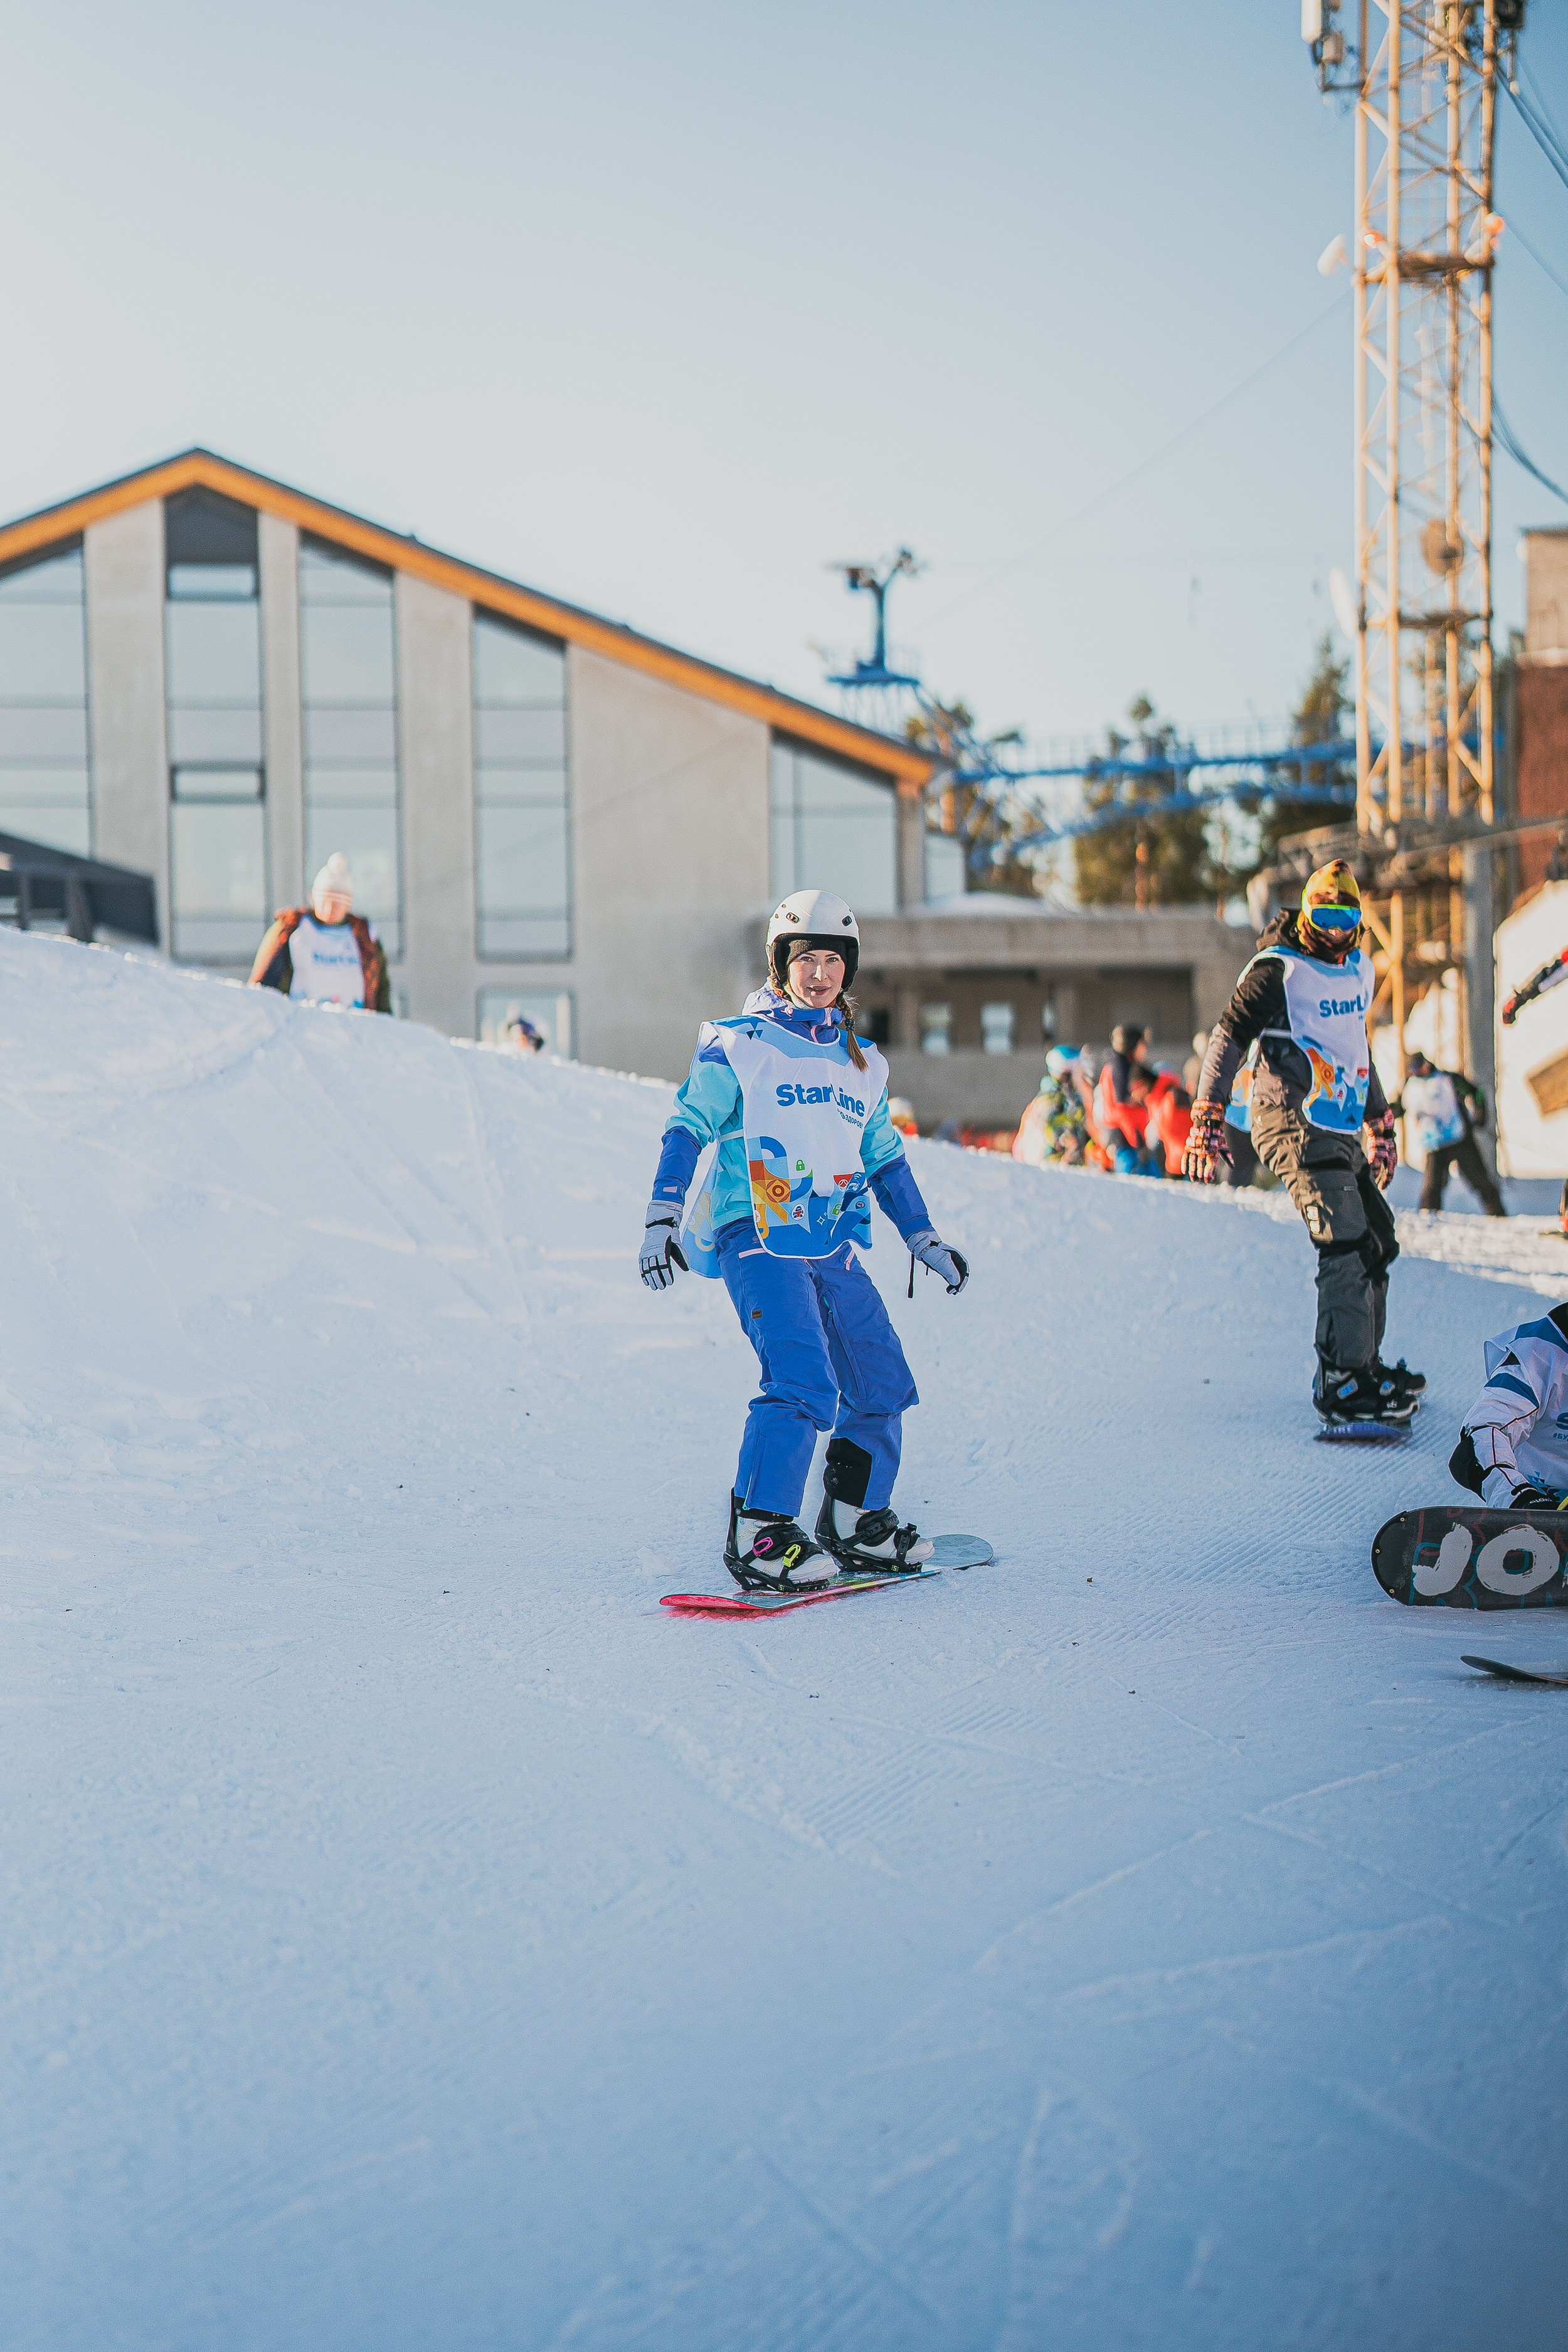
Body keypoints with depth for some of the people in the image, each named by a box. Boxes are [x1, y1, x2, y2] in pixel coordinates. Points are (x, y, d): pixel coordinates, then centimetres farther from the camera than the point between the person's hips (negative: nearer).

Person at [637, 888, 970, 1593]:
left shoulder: (862, 1062, 18)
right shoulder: (739, 1045, 1)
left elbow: (884, 1159, 27)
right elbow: (687, 1128, -1)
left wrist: (923, 1238, 24)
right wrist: (661, 1217, -12)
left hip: (834, 1246, 7)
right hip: (757, 1238, -7)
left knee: (881, 1384, 7)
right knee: (803, 1381, -21)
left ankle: (855, 1524, 22)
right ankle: (757, 1536, -16)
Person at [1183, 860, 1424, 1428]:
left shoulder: (1359, 968, 17)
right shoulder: (1279, 970, -8)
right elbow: (1228, 1038, -10)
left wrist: (1380, 1122, 33)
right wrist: (1208, 1119, -18)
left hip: (1341, 1131, 9)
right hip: (1295, 1125, -9)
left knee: (1377, 1242, 14)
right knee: (1345, 1240, -19)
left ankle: (1363, 1365, 26)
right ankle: (1343, 1382, -20)